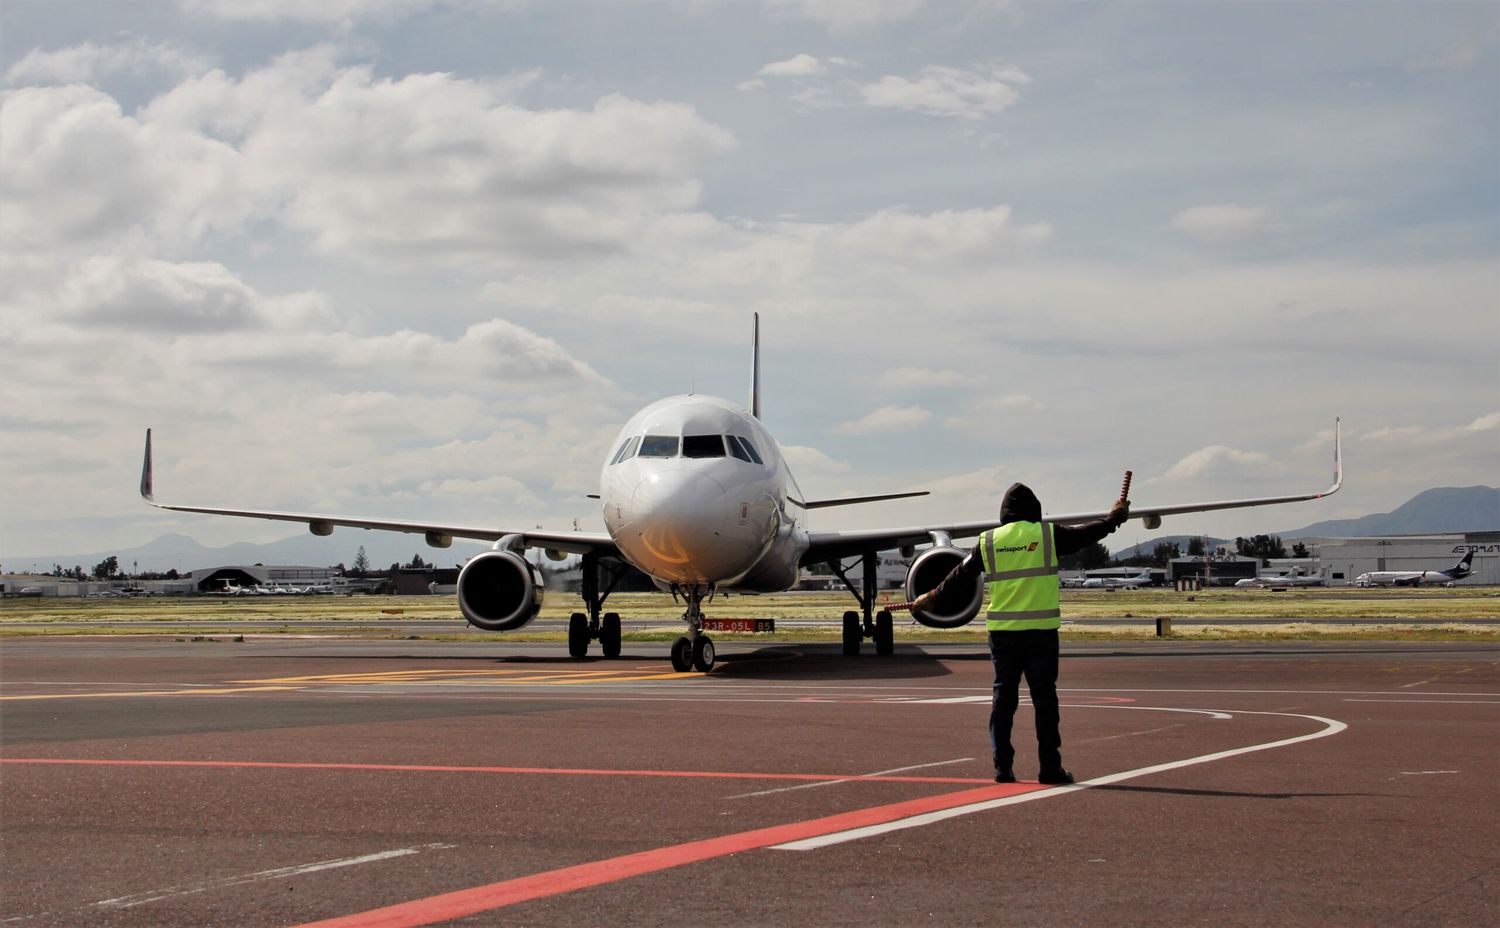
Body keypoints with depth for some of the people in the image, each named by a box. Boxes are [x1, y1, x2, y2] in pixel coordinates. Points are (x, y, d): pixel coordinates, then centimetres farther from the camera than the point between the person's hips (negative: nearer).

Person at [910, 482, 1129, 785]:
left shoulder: (988, 541, 5)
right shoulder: (1048, 535, 0)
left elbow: (961, 575, 12)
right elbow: (1086, 534, 14)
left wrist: (932, 596, 27)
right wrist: (1114, 519, 33)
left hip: (1001, 632, 2)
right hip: (1041, 631, -2)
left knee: (1003, 696, 8)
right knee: (1044, 697, 2)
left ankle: (1003, 766, 8)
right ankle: (1050, 767, 3)